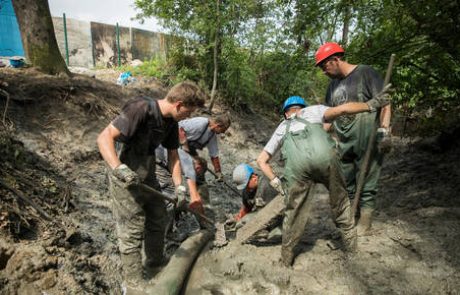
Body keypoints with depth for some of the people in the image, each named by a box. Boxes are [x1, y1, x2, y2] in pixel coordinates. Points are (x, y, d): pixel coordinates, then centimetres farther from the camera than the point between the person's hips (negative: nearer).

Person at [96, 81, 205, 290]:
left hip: (148, 177, 8)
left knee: (158, 220, 19)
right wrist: (118, 168, -42)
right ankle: (134, 285, 19)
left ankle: (155, 263, 42)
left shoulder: (171, 122, 0)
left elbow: (173, 155, 10)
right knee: (132, 232, 0)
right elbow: (104, 137, -30)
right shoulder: (141, 108, -25)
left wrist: (179, 186, 4)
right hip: (126, 180, -8)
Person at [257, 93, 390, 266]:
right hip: (324, 157, 0)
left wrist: (275, 181, 26)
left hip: (297, 165, 1)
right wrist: (370, 105, 22)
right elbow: (342, 109, 16)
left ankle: (287, 254, 28)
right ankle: (350, 241, 36)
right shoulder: (311, 111, 34)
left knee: (295, 209, 16)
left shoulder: (281, 129, 38)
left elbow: (261, 160, 34)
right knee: (339, 197, 23)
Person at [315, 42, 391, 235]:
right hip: (343, 144, 7)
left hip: (367, 142, -6)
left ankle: (365, 220, 16)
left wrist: (384, 130, -17)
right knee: (345, 185, 11)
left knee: (366, 184, 2)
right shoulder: (333, 85, 17)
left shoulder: (365, 73, -2)